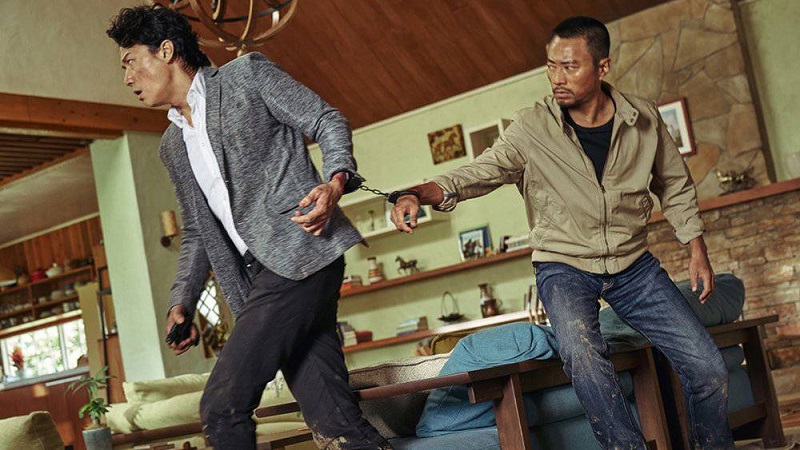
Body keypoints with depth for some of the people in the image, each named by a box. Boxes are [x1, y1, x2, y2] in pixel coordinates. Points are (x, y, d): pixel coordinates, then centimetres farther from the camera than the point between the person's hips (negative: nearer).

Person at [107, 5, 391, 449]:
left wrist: (336, 180, -16)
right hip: (258, 276, 7)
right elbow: (197, 233, 26)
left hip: (300, 251, -6)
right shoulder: (172, 146, 25)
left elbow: (326, 121, 3)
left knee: (220, 407, -15)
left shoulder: (246, 73, 7)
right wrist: (182, 303, 12)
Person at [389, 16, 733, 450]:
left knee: (708, 368, -5)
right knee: (582, 352, -34)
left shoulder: (643, 118, -3)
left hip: (633, 265, 3)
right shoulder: (531, 129, -11)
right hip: (564, 265, -3)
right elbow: (479, 173, -19)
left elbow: (675, 187, 11)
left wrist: (697, 249, 8)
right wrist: (421, 193, -37)